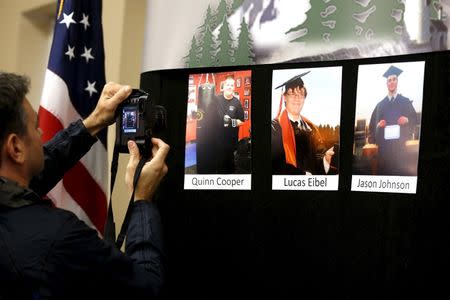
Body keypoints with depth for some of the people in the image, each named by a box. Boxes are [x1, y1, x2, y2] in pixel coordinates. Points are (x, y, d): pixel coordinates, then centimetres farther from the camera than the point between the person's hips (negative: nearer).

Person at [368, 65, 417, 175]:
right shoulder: (380, 104, 16)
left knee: (400, 170, -9)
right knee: (384, 170, -7)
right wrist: (378, 125, -9)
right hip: (384, 145, 1)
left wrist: (407, 120, -14)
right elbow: (372, 124, 13)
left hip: (400, 144, -1)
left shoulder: (405, 102, 12)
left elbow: (415, 120, 7)